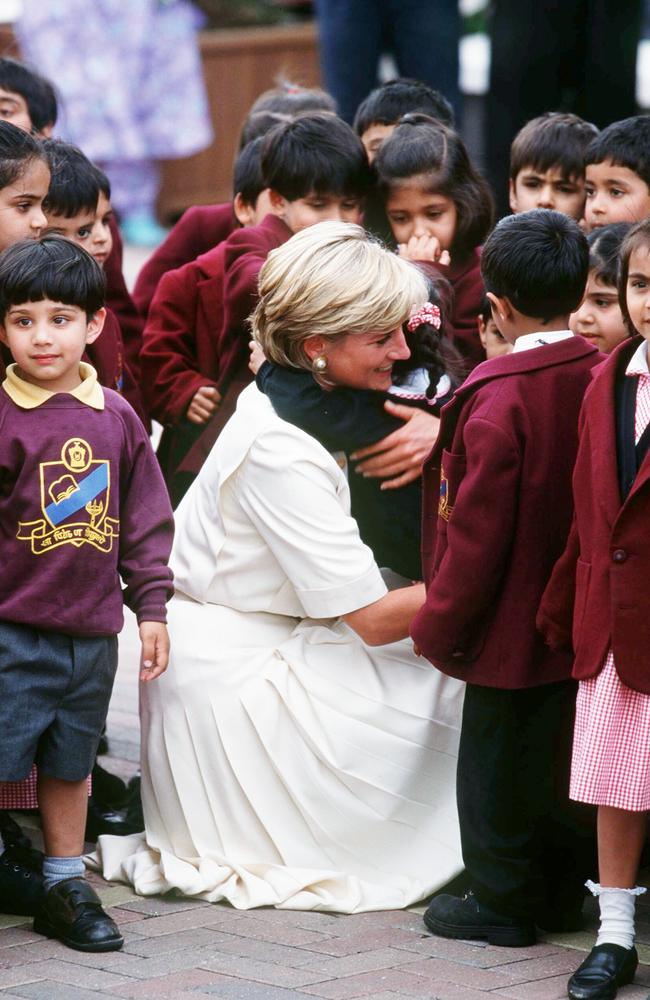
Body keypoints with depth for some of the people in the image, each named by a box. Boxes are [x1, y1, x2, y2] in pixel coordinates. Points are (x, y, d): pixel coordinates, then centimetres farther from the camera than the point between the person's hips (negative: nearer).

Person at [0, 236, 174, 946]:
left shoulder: (115, 418, 5)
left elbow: (145, 516, 12)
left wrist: (150, 606, 10)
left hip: (91, 632, 4)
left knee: (69, 763, 15)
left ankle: (65, 887, 27)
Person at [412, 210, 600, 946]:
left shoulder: (498, 399, -22)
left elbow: (477, 528, -18)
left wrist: (439, 627, -7)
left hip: (514, 628, -6)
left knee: (497, 760, 6)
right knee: (565, 754, 16)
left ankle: (501, 902, 14)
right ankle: (561, 893, 26)